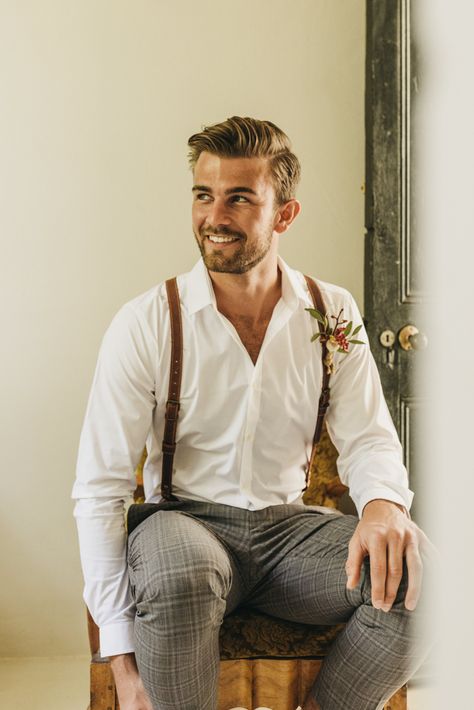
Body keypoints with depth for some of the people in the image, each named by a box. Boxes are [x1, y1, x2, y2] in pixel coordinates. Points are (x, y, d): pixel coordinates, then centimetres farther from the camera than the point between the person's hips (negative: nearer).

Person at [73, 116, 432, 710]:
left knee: (424, 574, -22)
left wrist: (384, 503, -24)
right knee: (179, 571, -38)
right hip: (187, 523, -3)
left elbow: (368, 438, 3)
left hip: (289, 526, 3)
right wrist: (123, 662, -17)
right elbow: (99, 488, -10)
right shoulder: (145, 325, -9)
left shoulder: (333, 313, 1)